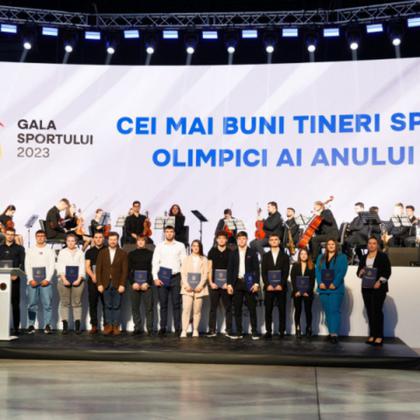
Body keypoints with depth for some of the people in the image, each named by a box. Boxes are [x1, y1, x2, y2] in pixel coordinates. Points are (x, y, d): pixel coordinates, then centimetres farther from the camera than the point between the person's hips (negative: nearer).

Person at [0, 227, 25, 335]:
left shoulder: (19, 248, 9)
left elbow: (22, 263, 1)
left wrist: (16, 274, -15)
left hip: (14, 279, -2)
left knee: (15, 304, -2)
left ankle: (16, 327, 0)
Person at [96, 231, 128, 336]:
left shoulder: (123, 253, 4)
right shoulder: (102, 253, 8)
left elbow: (125, 270, 0)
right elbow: (98, 269, 4)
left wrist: (122, 284, -9)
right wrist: (99, 284, -4)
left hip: (118, 284, -1)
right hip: (105, 283, 1)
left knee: (117, 306, 1)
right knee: (108, 306, 4)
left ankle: (116, 326, 7)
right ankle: (109, 325, 10)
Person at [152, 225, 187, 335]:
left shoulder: (180, 246, 7)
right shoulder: (159, 246, 8)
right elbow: (155, 263, 5)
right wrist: (155, 278, -4)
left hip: (176, 277, -1)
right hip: (162, 277, 1)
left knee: (176, 304, 0)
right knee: (163, 304, 3)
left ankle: (178, 328, 3)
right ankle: (163, 327, 8)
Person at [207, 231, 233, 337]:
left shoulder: (230, 252, 5)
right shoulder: (212, 252, 9)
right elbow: (209, 268, 7)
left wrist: (228, 283, -7)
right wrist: (211, 282, -3)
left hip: (226, 284, -1)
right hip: (214, 284, 1)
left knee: (228, 307, 1)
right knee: (213, 307, 2)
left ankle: (229, 330, 6)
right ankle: (212, 330, 5)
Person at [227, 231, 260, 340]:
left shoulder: (252, 252, 3)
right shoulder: (233, 253, 10)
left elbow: (256, 268, 0)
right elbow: (230, 269, 8)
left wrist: (256, 283, -9)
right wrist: (229, 284, 0)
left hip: (249, 284, -2)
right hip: (237, 283, 2)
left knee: (252, 308, -1)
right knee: (237, 309, 3)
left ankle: (254, 332, 3)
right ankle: (239, 332, 8)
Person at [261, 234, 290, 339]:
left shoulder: (284, 256, 9)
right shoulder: (265, 256, 13)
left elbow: (286, 272, 1)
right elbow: (263, 272, 5)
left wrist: (281, 285, -11)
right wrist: (267, 285, -8)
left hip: (281, 287, -1)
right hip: (269, 287, 1)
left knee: (282, 310, -1)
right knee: (268, 310, -1)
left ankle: (281, 331, 4)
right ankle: (268, 331, 2)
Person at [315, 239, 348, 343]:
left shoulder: (342, 257, 5)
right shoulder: (321, 258, 17)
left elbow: (342, 271, -7)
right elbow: (317, 271, 6)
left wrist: (335, 284, -17)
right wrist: (320, 283, -10)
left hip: (336, 288, -4)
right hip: (323, 288, 4)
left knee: (334, 310, -10)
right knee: (327, 311, 6)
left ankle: (334, 334, -13)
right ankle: (331, 332, 12)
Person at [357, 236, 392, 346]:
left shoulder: (383, 256, 2)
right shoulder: (364, 258, 16)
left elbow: (387, 272, -4)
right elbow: (359, 272, 15)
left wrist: (380, 281, -16)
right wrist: (361, 272, -8)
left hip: (378, 287, -5)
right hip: (366, 288, 5)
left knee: (377, 310, -9)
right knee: (369, 311, 4)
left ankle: (379, 336, -6)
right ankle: (372, 335, 8)